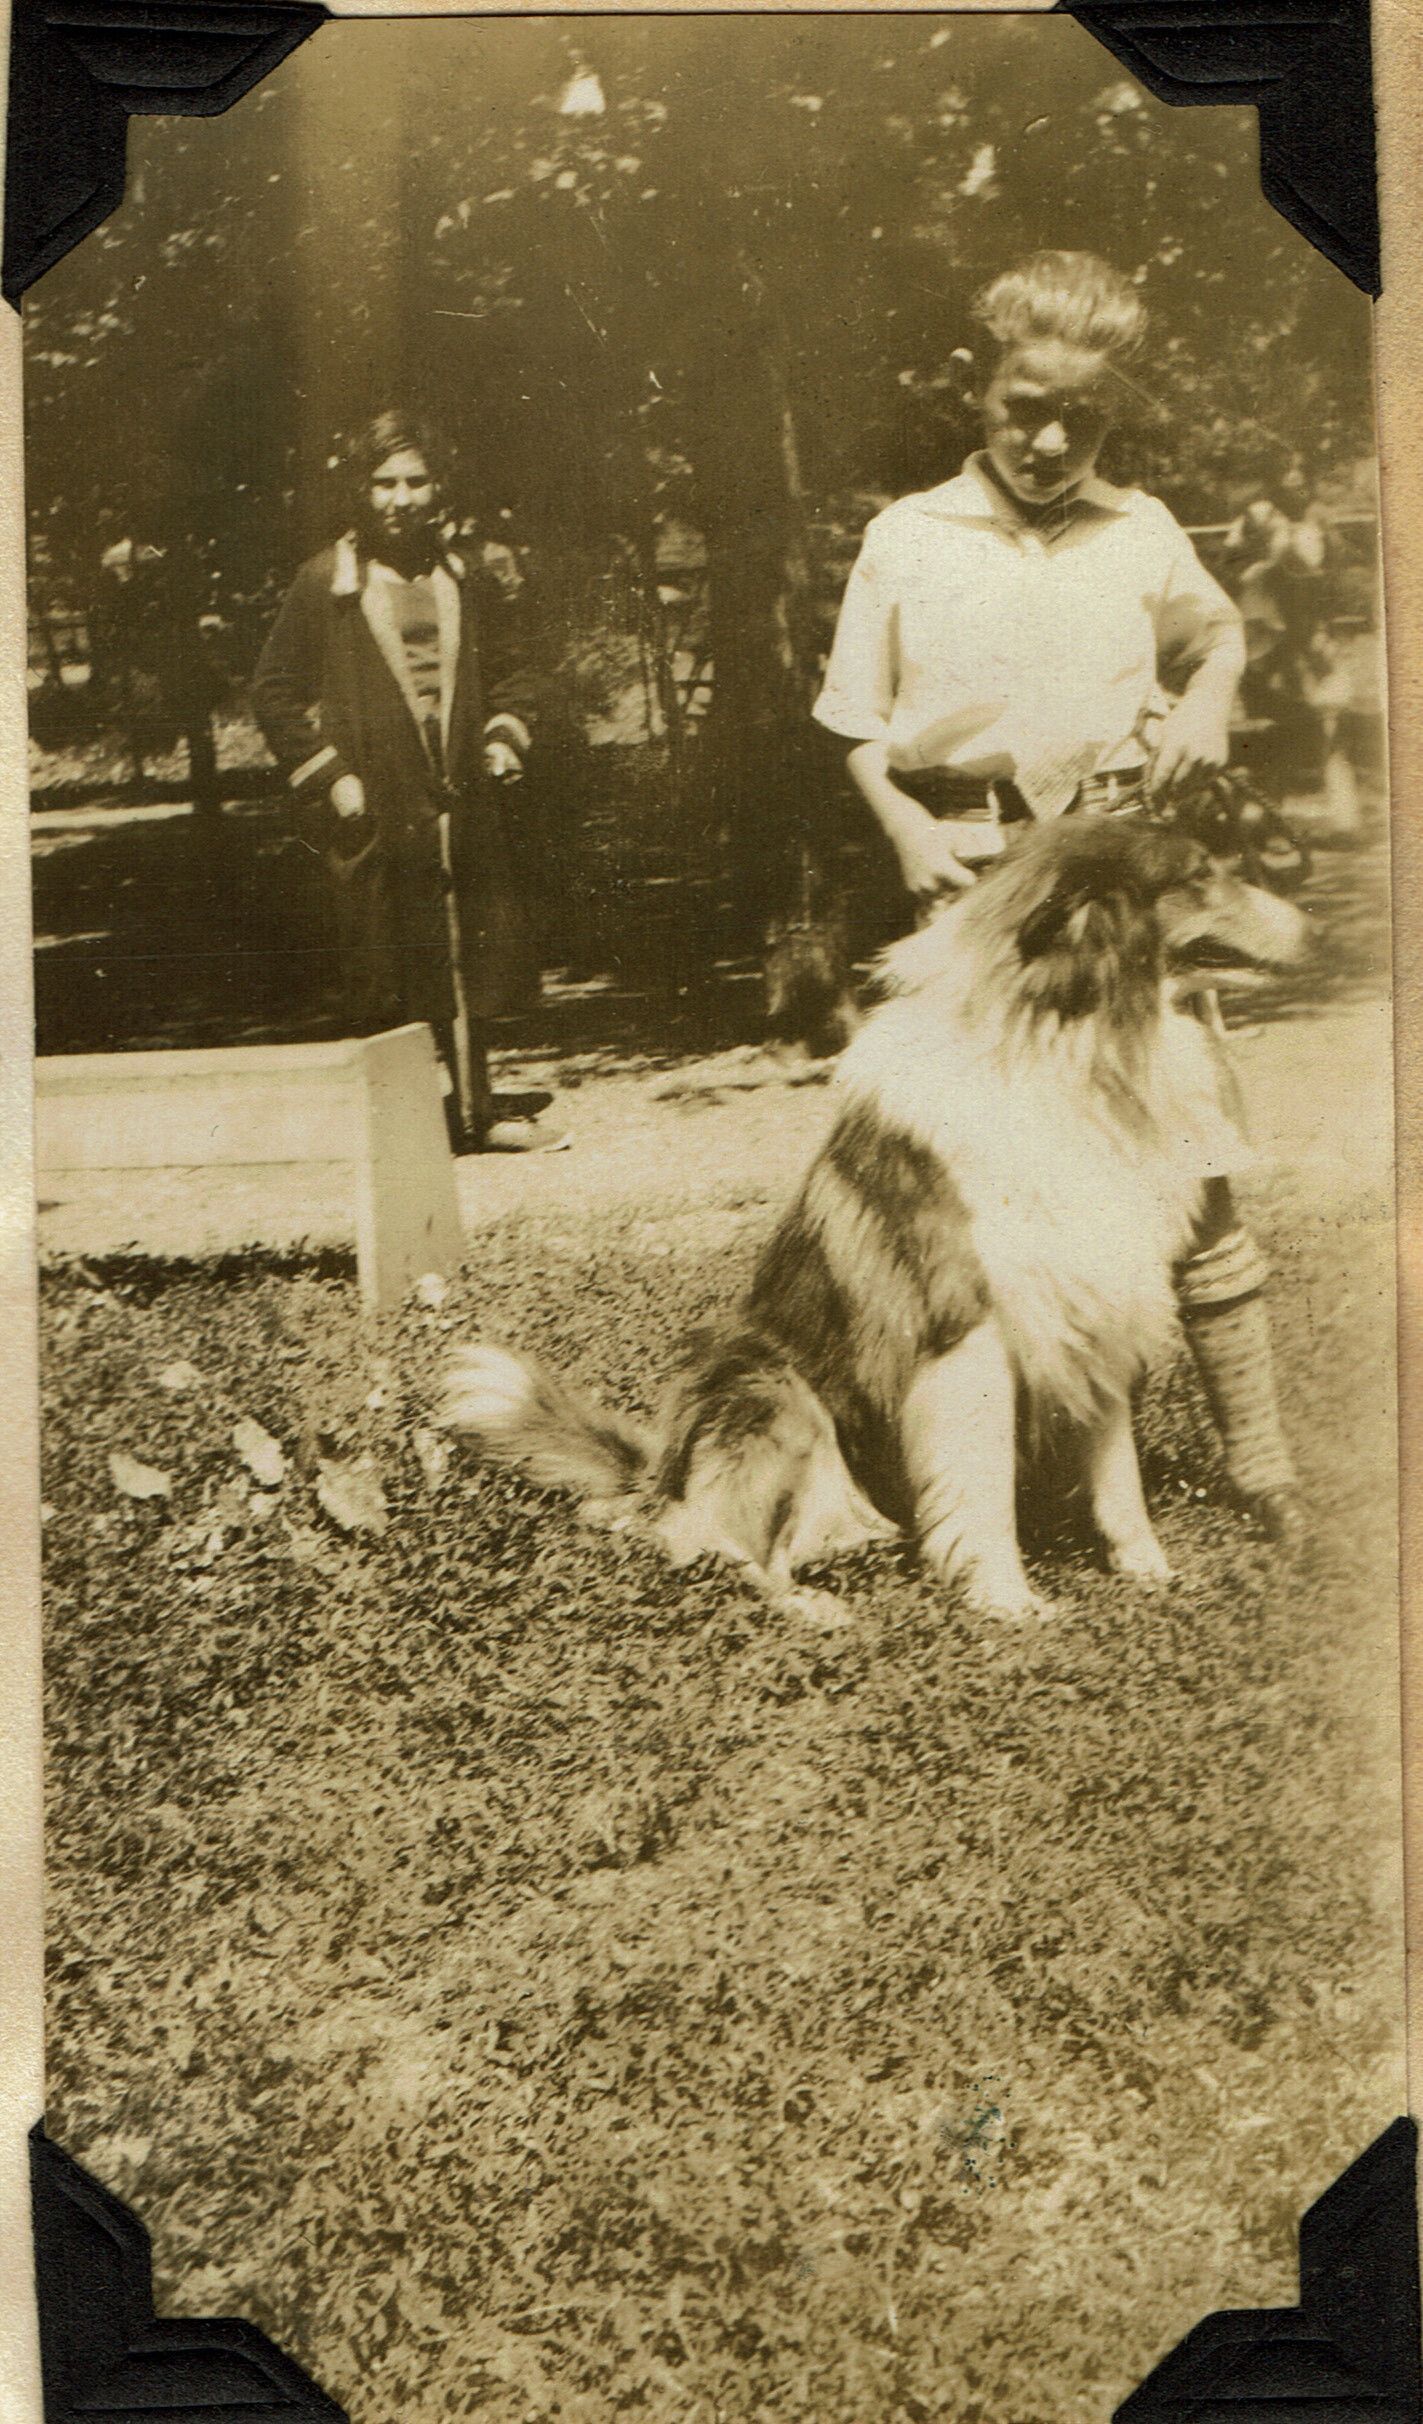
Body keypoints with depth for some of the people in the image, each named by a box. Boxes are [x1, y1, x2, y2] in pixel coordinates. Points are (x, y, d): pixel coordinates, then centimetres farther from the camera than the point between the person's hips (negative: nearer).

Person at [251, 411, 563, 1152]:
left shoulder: (472, 581, 11)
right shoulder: (324, 583, 0)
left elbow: (513, 669, 22)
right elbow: (274, 691, 2)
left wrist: (506, 736, 5)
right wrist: (329, 775, -6)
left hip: (468, 803, 4)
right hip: (376, 810, -4)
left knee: (474, 962, 9)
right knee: (385, 979, -1)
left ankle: (475, 1109, 21)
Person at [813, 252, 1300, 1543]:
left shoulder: (1143, 531, 10)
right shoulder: (905, 539, 6)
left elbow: (1219, 625, 29)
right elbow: (856, 726, 9)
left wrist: (1210, 695, 8)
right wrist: (907, 831, -8)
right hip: (973, 882, -1)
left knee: (1191, 1168, -3)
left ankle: (1261, 1463, 5)